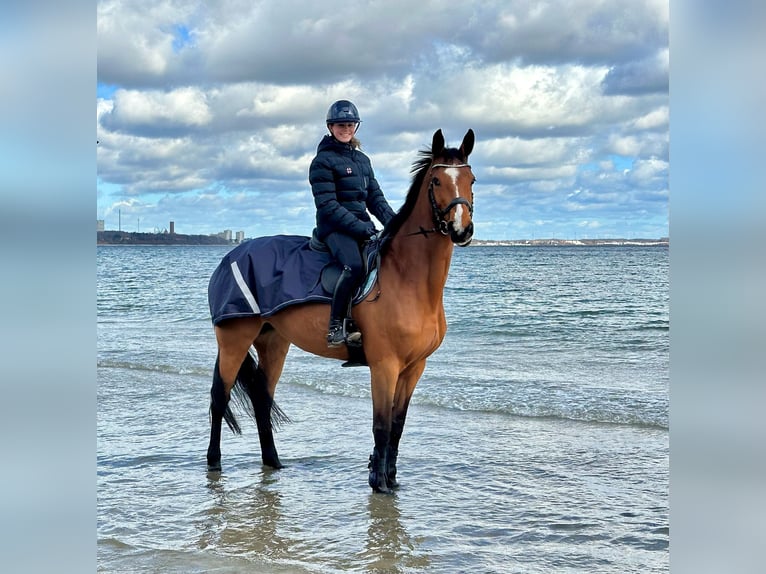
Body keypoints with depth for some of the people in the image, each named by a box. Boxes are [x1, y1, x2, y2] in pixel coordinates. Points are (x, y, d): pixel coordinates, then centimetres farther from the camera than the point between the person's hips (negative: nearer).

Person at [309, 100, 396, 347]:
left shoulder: (363, 160, 18)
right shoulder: (323, 160, -4)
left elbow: (375, 198, 17)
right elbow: (328, 206, -12)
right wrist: (360, 227, -19)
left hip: (362, 225, 7)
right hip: (334, 228, -7)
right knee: (354, 265, -34)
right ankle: (335, 328, -26)